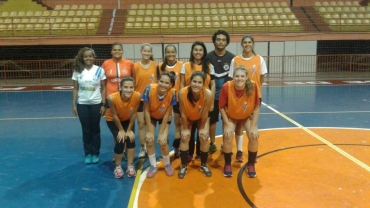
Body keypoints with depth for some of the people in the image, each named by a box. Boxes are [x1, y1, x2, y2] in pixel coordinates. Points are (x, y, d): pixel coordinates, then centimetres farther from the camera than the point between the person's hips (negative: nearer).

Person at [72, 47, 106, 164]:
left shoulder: (99, 70, -4)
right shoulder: (77, 71, 0)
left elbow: (103, 89, -1)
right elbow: (75, 89, 4)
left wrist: (103, 105, -5)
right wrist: (73, 105, 0)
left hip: (96, 104, -1)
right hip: (82, 104, 1)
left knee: (95, 129, 8)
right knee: (86, 130, 8)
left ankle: (95, 154, 21)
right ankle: (88, 154, 21)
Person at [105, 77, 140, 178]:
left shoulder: (137, 96, -33)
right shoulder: (112, 98, -39)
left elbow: (134, 114, -17)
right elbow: (114, 115, -22)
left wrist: (129, 130, -10)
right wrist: (121, 130, -12)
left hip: (127, 120, 2)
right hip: (113, 120, -2)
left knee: (131, 139, -10)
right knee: (120, 141, -14)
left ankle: (130, 166, 9)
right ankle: (118, 166, 8)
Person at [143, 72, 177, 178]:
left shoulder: (172, 93, -34)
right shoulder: (149, 89, -35)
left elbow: (167, 114, -22)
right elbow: (146, 110, -23)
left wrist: (161, 133, -20)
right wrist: (149, 131, -20)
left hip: (164, 117, -1)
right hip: (151, 116, 1)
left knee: (162, 141, -13)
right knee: (149, 139, -11)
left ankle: (167, 165, 13)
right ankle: (153, 166, 10)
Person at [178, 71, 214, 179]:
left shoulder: (208, 94, -38)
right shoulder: (182, 93, -38)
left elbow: (205, 114, -22)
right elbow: (183, 114, -24)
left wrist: (202, 128, -10)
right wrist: (185, 129, -13)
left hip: (201, 118, 0)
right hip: (187, 118, 0)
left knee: (204, 138, -11)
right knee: (185, 137, -13)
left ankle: (204, 165, 12)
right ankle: (183, 166, 6)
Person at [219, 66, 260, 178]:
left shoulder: (253, 86, -29)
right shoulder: (226, 87, -31)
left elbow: (256, 107, -16)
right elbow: (221, 107, -18)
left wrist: (254, 126, -18)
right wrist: (227, 125, -20)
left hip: (247, 116, 1)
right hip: (230, 117, -1)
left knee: (254, 136, -18)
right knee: (228, 136, -21)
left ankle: (251, 164, 6)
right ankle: (227, 164, 2)